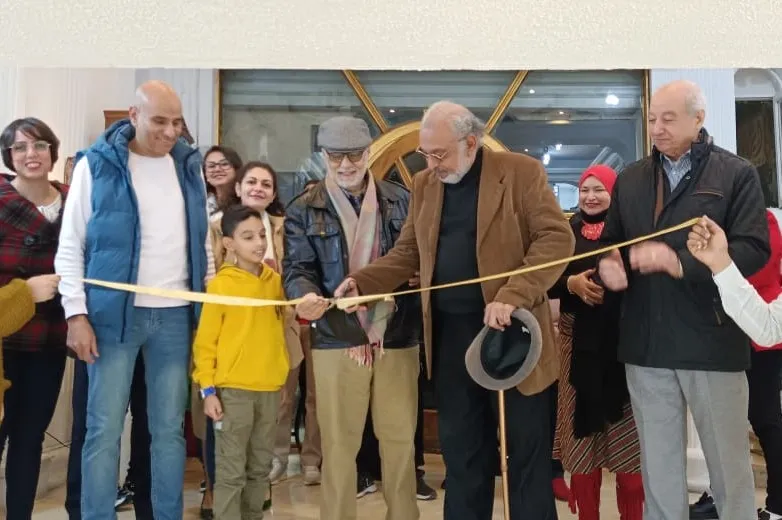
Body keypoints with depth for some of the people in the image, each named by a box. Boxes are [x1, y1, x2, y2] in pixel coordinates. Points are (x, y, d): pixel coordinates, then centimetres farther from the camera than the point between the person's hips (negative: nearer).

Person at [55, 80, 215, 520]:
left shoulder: (190, 166, 10)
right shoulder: (97, 164, -1)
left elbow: (204, 240, 14)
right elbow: (71, 246, -1)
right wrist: (77, 313, -8)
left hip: (176, 315, 3)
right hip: (114, 314, -3)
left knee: (170, 428, 9)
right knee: (104, 429, 1)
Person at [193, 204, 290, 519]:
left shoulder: (274, 280, 5)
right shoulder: (221, 284, -10)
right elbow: (205, 342, -8)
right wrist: (208, 389, -12)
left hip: (270, 388, 5)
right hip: (233, 389, -5)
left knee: (260, 468, 16)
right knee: (231, 471, 2)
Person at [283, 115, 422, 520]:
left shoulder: (401, 201, 8)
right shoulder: (303, 210, 4)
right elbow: (297, 267, -4)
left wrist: (417, 275, -11)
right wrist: (306, 295, -25)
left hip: (397, 337, 2)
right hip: (337, 340, -1)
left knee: (400, 438, 12)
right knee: (339, 442, 9)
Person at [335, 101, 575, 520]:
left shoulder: (522, 172, -5)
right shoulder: (424, 184, 10)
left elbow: (557, 238, -12)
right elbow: (407, 253, 12)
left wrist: (512, 296, -23)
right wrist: (362, 280, -5)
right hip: (451, 334, 4)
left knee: (527, 450, 8)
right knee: (461, 451, 13)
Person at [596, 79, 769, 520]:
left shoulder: (737, 173, -1)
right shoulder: (630, 179, 13)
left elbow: (754, 249, -11)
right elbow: (610, 239, 16)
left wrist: (680, 262, -22)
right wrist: (608, 262, -7)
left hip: (712, 340, -3)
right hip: (647, 343, 4)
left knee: (729, 462, 10)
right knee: (657, 464, 15)